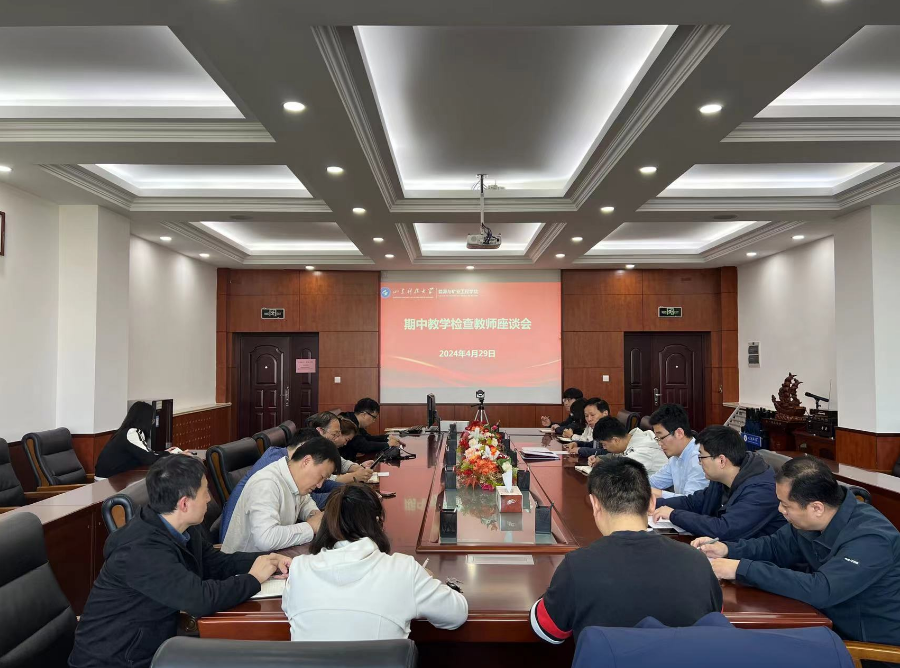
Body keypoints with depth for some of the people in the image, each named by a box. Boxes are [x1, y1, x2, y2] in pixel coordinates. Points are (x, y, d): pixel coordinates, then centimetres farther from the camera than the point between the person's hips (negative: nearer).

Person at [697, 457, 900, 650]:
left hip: (875, 645, -7)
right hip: (834, 626, 7)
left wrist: (741, 569, -35)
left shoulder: (870, 538, -29)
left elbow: (820, 590, -39)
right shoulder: (810, 521, -4)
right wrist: (727, 550, -6)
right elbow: (775, 546, 12)